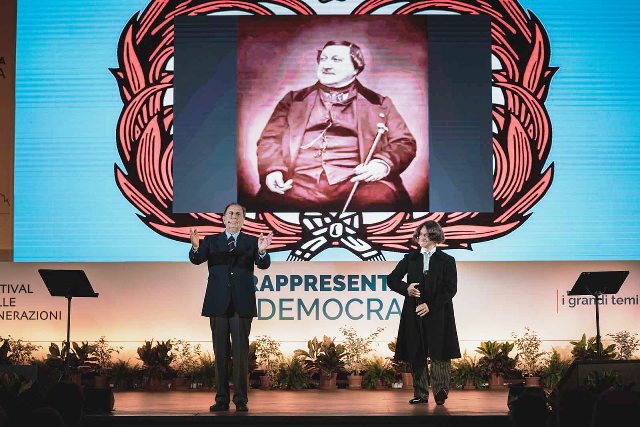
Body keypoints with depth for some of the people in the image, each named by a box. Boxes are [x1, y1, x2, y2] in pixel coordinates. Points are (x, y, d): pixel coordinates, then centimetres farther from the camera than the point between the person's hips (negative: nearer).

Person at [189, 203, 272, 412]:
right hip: (218, 304, 1)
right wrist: (195, 246, -30)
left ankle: (241, 399, 5)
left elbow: (263, 265, -8)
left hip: (242, 305, -1)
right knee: (220, 353, 6)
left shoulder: (251, 242, 6)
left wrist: (262, 251, -31)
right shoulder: (211, 241, 8)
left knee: (241, 353, -1)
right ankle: (221, 399, 11)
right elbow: (196, 260, -7)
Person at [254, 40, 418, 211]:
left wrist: (384, 163, -9)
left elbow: (404, 143, 14)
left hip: (354, 183, -1)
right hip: (300, 183, 1)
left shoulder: (378, 104, 21)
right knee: (270, 201, -32)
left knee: (384, 199, -35)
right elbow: (270, 138, 17)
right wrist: (272, 169, -6)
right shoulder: (294, 99, 24)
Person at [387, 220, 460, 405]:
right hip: (414, 314, 3)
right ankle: (420, 394, 8)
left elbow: (450, 289, -3)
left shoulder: (447, 261, 4)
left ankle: (440, 391, -4)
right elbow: (392, 279, 12)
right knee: (416, 355, 3)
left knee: (439, 353, -7)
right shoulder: (410, 259, 12)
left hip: (438, 314, -3)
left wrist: (430, 305, -12)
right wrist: (406, 288, -9)